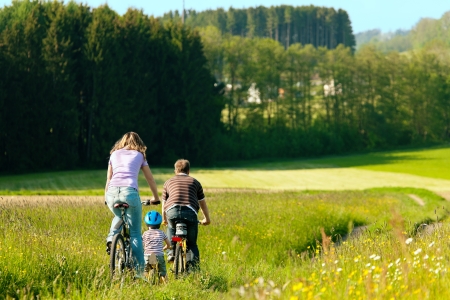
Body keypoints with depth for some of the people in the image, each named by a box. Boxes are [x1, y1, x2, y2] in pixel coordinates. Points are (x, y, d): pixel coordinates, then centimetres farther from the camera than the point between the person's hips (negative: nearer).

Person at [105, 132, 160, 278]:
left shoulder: (114, 154, 25)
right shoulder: (139, 155, 20)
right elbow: (150, 179, 26)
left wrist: (106, 197, 39)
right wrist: (156, 198, 38)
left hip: (112, 192, 2)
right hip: (129, 192, -2)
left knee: (119, 217, 36)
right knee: (135, 233, 6)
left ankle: (111, 238, 9)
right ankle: (139, 270, -1)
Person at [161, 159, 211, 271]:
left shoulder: (169, 182, 27)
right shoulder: (194, 182, 27)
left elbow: (164, 202, 34)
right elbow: (202, 202, 34)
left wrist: (164, 219, 49)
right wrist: (207, 219, 48)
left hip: (172, 211, 0)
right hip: (190, 212, 0)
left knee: (171, 228, 33)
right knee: (192, 243, 14)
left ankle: (171, 251, 14)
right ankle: (193, 267, 3)